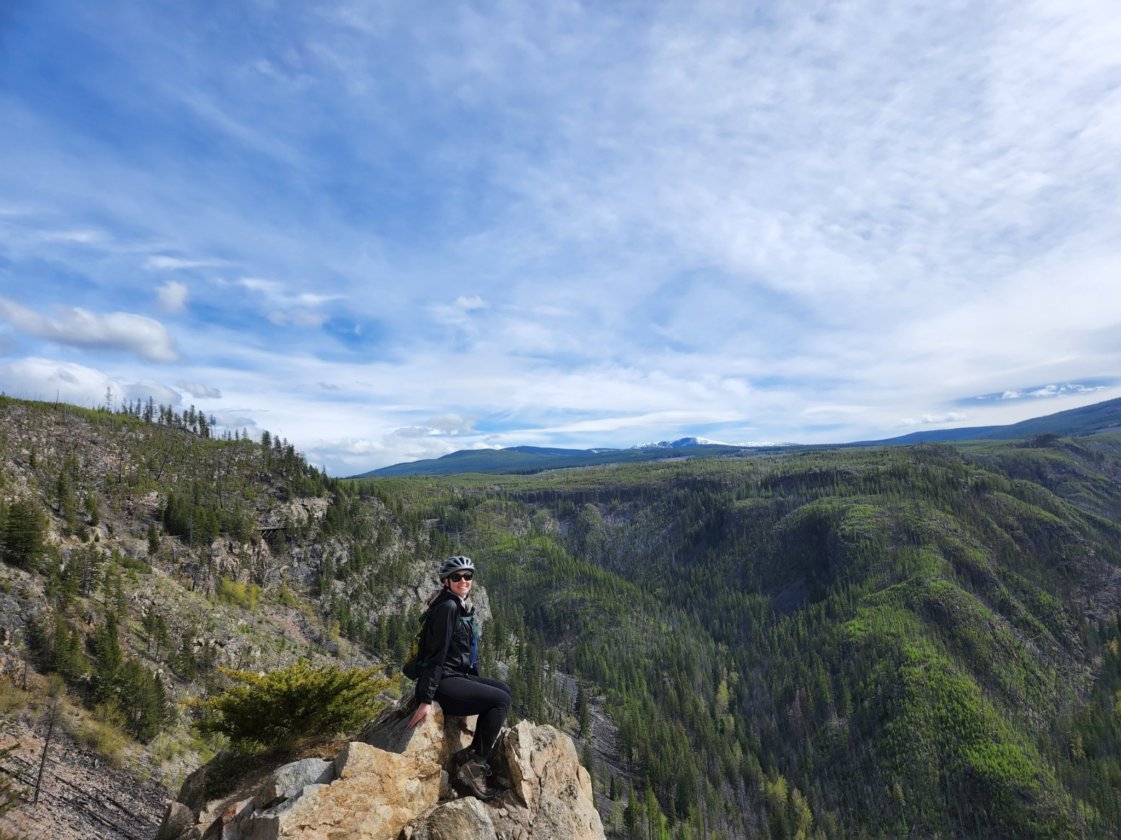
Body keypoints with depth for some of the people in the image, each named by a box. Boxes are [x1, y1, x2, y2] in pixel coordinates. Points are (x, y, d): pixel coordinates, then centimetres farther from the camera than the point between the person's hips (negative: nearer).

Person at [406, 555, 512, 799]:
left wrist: (477, 685, 18)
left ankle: (474, 754, 4)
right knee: (501, 700, -13)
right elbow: (436, 655, -21)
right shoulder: (447, 607, -16)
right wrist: (426, 700, -23)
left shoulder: (465, 607, 13)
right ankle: (474, 765, -6)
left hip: (459, 677, 9)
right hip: (442, 683, -9)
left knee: (503, 689, 2)